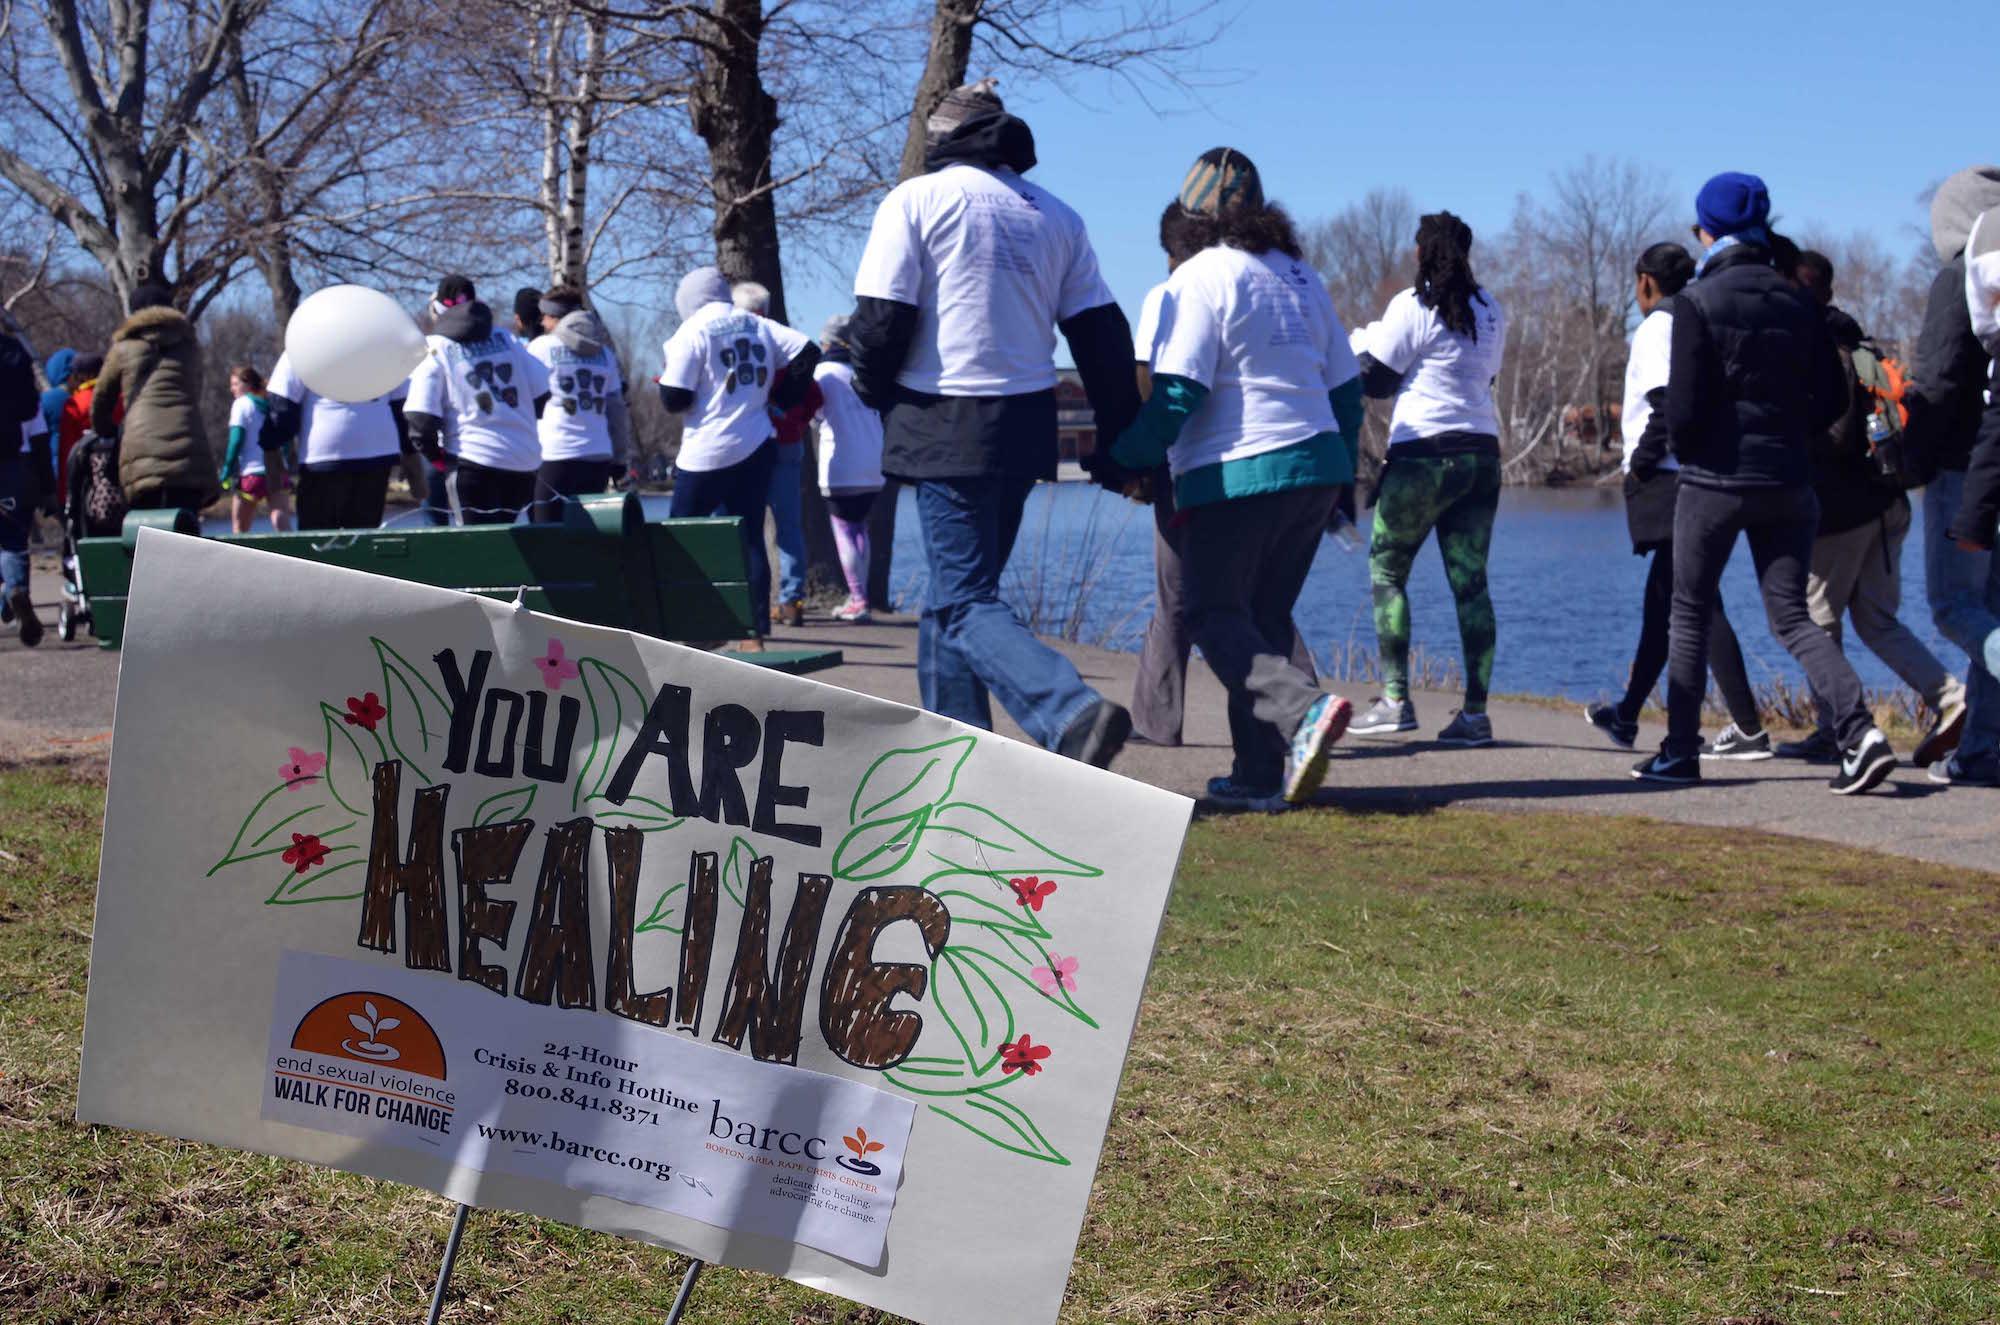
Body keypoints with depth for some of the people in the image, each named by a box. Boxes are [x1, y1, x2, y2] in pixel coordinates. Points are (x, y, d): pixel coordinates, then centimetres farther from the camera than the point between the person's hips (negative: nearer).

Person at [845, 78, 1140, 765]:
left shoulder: (917, 199, -3)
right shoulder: (1055, 214, 13)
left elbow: (881, 320, -10)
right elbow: (1101, 332, 10)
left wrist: (874, 394, 9)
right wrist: (1121, 438, 14)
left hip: (946, 426, -6)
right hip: (1027, 425, 6)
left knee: (966, 603, -7)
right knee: (956, 590, 18)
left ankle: (1074, 714, -28)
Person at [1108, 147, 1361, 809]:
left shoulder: (1201, 277, -8)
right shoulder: (1300, 275, 15)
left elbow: (1177, 392, -15)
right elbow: (1345, 382, 17)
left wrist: (1125, 458, -4)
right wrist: (1343, 470, 26)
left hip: (1236, 476, -7)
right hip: (1315, 467, 7)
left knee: (1215, 617, 1)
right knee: (1264, 619, 13)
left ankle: (1304, 709, -23)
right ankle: (1261, 776, 10)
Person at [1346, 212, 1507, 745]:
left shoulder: (1413, 306, -8)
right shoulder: (1491, 312, 11)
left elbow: (1374, 379, -6)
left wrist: (1363, 340, 15)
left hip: (1422, 454, -6)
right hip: (1481, 455, 6)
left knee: (1386, 571, 6)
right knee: (1470, 582, 4)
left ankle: (1395, 699, 0)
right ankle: (1475, 711, 0)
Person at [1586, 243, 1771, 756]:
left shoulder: (1657, 327, -8)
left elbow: (1667, 404, -20)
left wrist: (1641, 462, -10)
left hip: (1668, 480, -10)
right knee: (1662, 600, 17)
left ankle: (1748, 728, -16)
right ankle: (1627, 716, 29)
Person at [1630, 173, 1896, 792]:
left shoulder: (1697, 301, -9)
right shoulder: (1796, 301, 7)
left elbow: (1683, 404, -12)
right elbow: (1832, 395, 8)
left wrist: (1680, 449, 8)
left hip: (1715, 481, -4)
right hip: (1787, 483, 4)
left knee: (1689, 616, 10)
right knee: (1791, 616, 7)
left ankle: (1679, 753, 13)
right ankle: (1859, 730, -13)